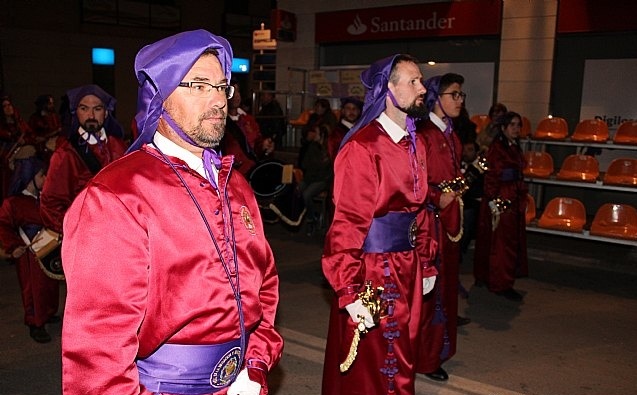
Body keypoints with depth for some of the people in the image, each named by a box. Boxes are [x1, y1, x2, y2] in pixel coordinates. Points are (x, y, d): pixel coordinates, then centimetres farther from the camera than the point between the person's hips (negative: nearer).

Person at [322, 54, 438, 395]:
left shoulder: (415, 145, 8)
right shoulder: (362, 148, -19)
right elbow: (346, 225, -21)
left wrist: (426, 264, 14)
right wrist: (349, 292, -22)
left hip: (408, 270, 8)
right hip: (372, 272, -8)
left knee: (401, 361, 22)